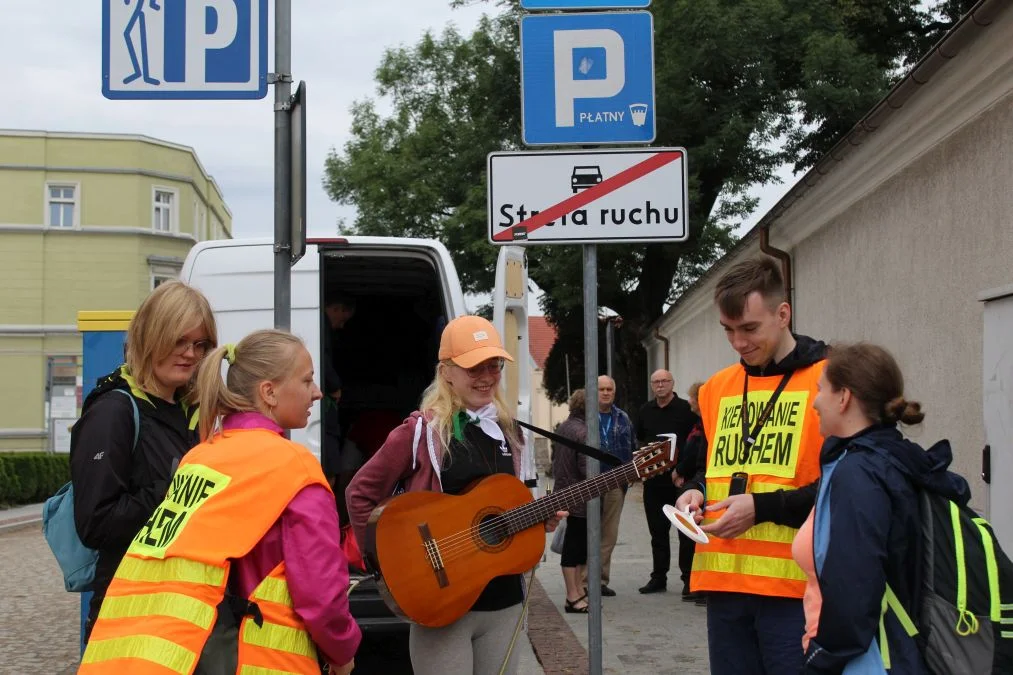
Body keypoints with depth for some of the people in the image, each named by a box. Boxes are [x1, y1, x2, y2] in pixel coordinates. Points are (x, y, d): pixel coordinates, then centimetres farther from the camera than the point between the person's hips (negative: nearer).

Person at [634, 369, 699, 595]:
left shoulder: (685, 409, -5)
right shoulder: (645, 411, 12)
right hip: (653, 478, 6)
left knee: (685, 530, -2)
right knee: (657, 531, 11)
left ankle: (689, 579, 3)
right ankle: (658, 578, 19)